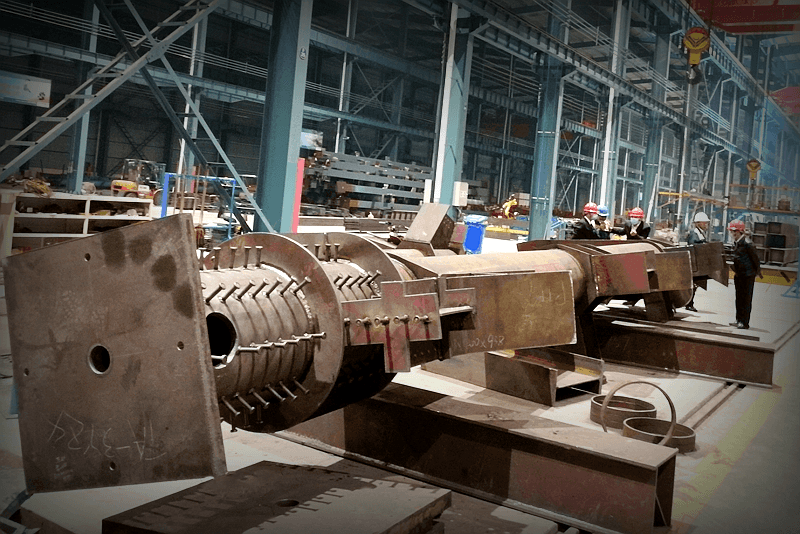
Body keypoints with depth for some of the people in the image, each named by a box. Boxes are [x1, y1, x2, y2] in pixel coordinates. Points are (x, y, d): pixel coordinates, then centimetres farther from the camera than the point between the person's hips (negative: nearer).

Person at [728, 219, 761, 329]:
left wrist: (757, 272, -3)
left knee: (746, 298, -2)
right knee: (739, 298, 14)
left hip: (748, 276, -8)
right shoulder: (736, 243, 8)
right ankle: (739, 320, 23)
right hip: (738, 274, 8)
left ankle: (745, 322, 3)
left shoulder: (747, 244, -18)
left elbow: (755, 258, -11)